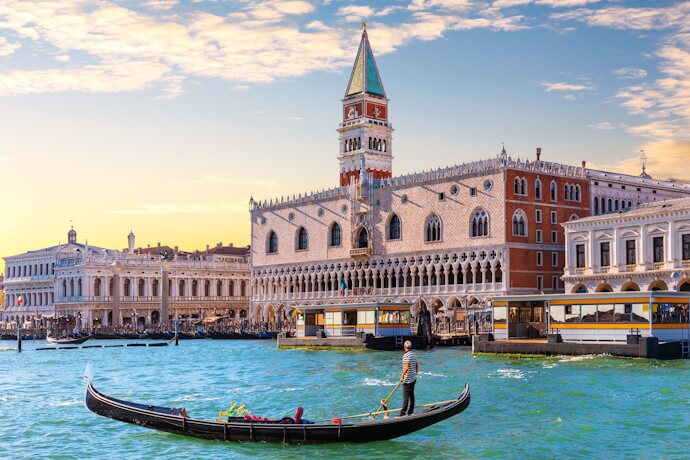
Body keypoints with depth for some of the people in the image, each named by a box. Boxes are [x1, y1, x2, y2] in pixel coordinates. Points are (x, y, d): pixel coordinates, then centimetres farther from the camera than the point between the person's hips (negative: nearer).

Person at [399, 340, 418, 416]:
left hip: (407, 379, -8)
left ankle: (403, 412, -5)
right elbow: (417, 366, 14)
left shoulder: (406, 355, -17)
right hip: (413, 378, 8)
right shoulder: (413, 354, 9)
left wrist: (402, 376, -14)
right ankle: (411, 411, 19)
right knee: (411, 394, 13)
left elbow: (406, 367, -21)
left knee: (406, 396, -6)